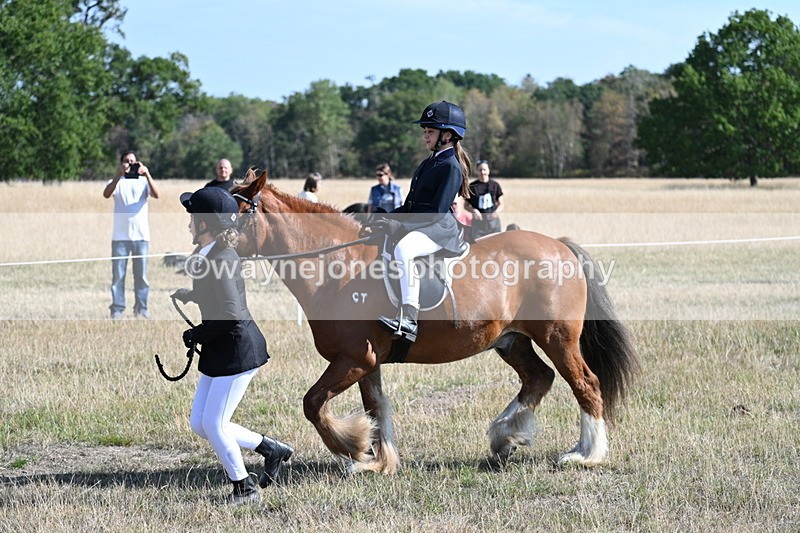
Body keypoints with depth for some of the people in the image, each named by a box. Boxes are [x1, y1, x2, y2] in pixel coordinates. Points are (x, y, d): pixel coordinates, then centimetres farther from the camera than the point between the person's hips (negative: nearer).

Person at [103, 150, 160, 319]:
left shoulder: (143, 181, 9)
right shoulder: (116, 182, 7)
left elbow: (156, 194, -11)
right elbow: (106, 194, -15)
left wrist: (147, 174, -24)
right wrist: (119, 175, -26)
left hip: (141, 236, 1)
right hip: (120, 236, -1)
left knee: (141, 275, 3)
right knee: (118, 275, -2)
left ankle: (141, 309, 9)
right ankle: (117, 310, 0)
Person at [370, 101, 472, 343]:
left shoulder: (451, 168, -10)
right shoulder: (428, 164, 20)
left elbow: (437, 212, -19)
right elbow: (410, 206, 20)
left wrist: (401, 226, -24)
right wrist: (390, 218, 2)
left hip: (439, 230, -11)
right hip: (417, 226, 11)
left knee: (402, 249, -37)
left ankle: (409, 320, -43)